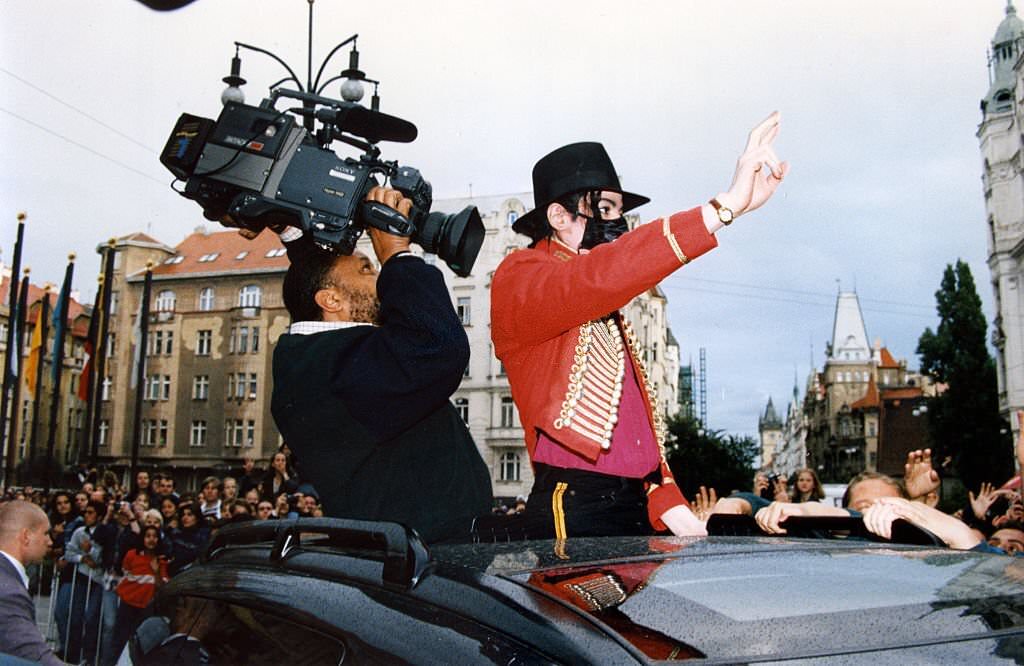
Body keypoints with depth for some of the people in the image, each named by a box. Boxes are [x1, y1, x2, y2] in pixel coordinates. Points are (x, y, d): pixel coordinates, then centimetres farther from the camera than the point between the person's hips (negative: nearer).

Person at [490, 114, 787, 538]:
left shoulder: (605, 311, 20)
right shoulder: (518, 279, -5)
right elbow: (595, 280, -27)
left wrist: (668, 504, 5)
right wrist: (722, 208, -31)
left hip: (637, 506, 8)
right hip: (573, 513, -8)